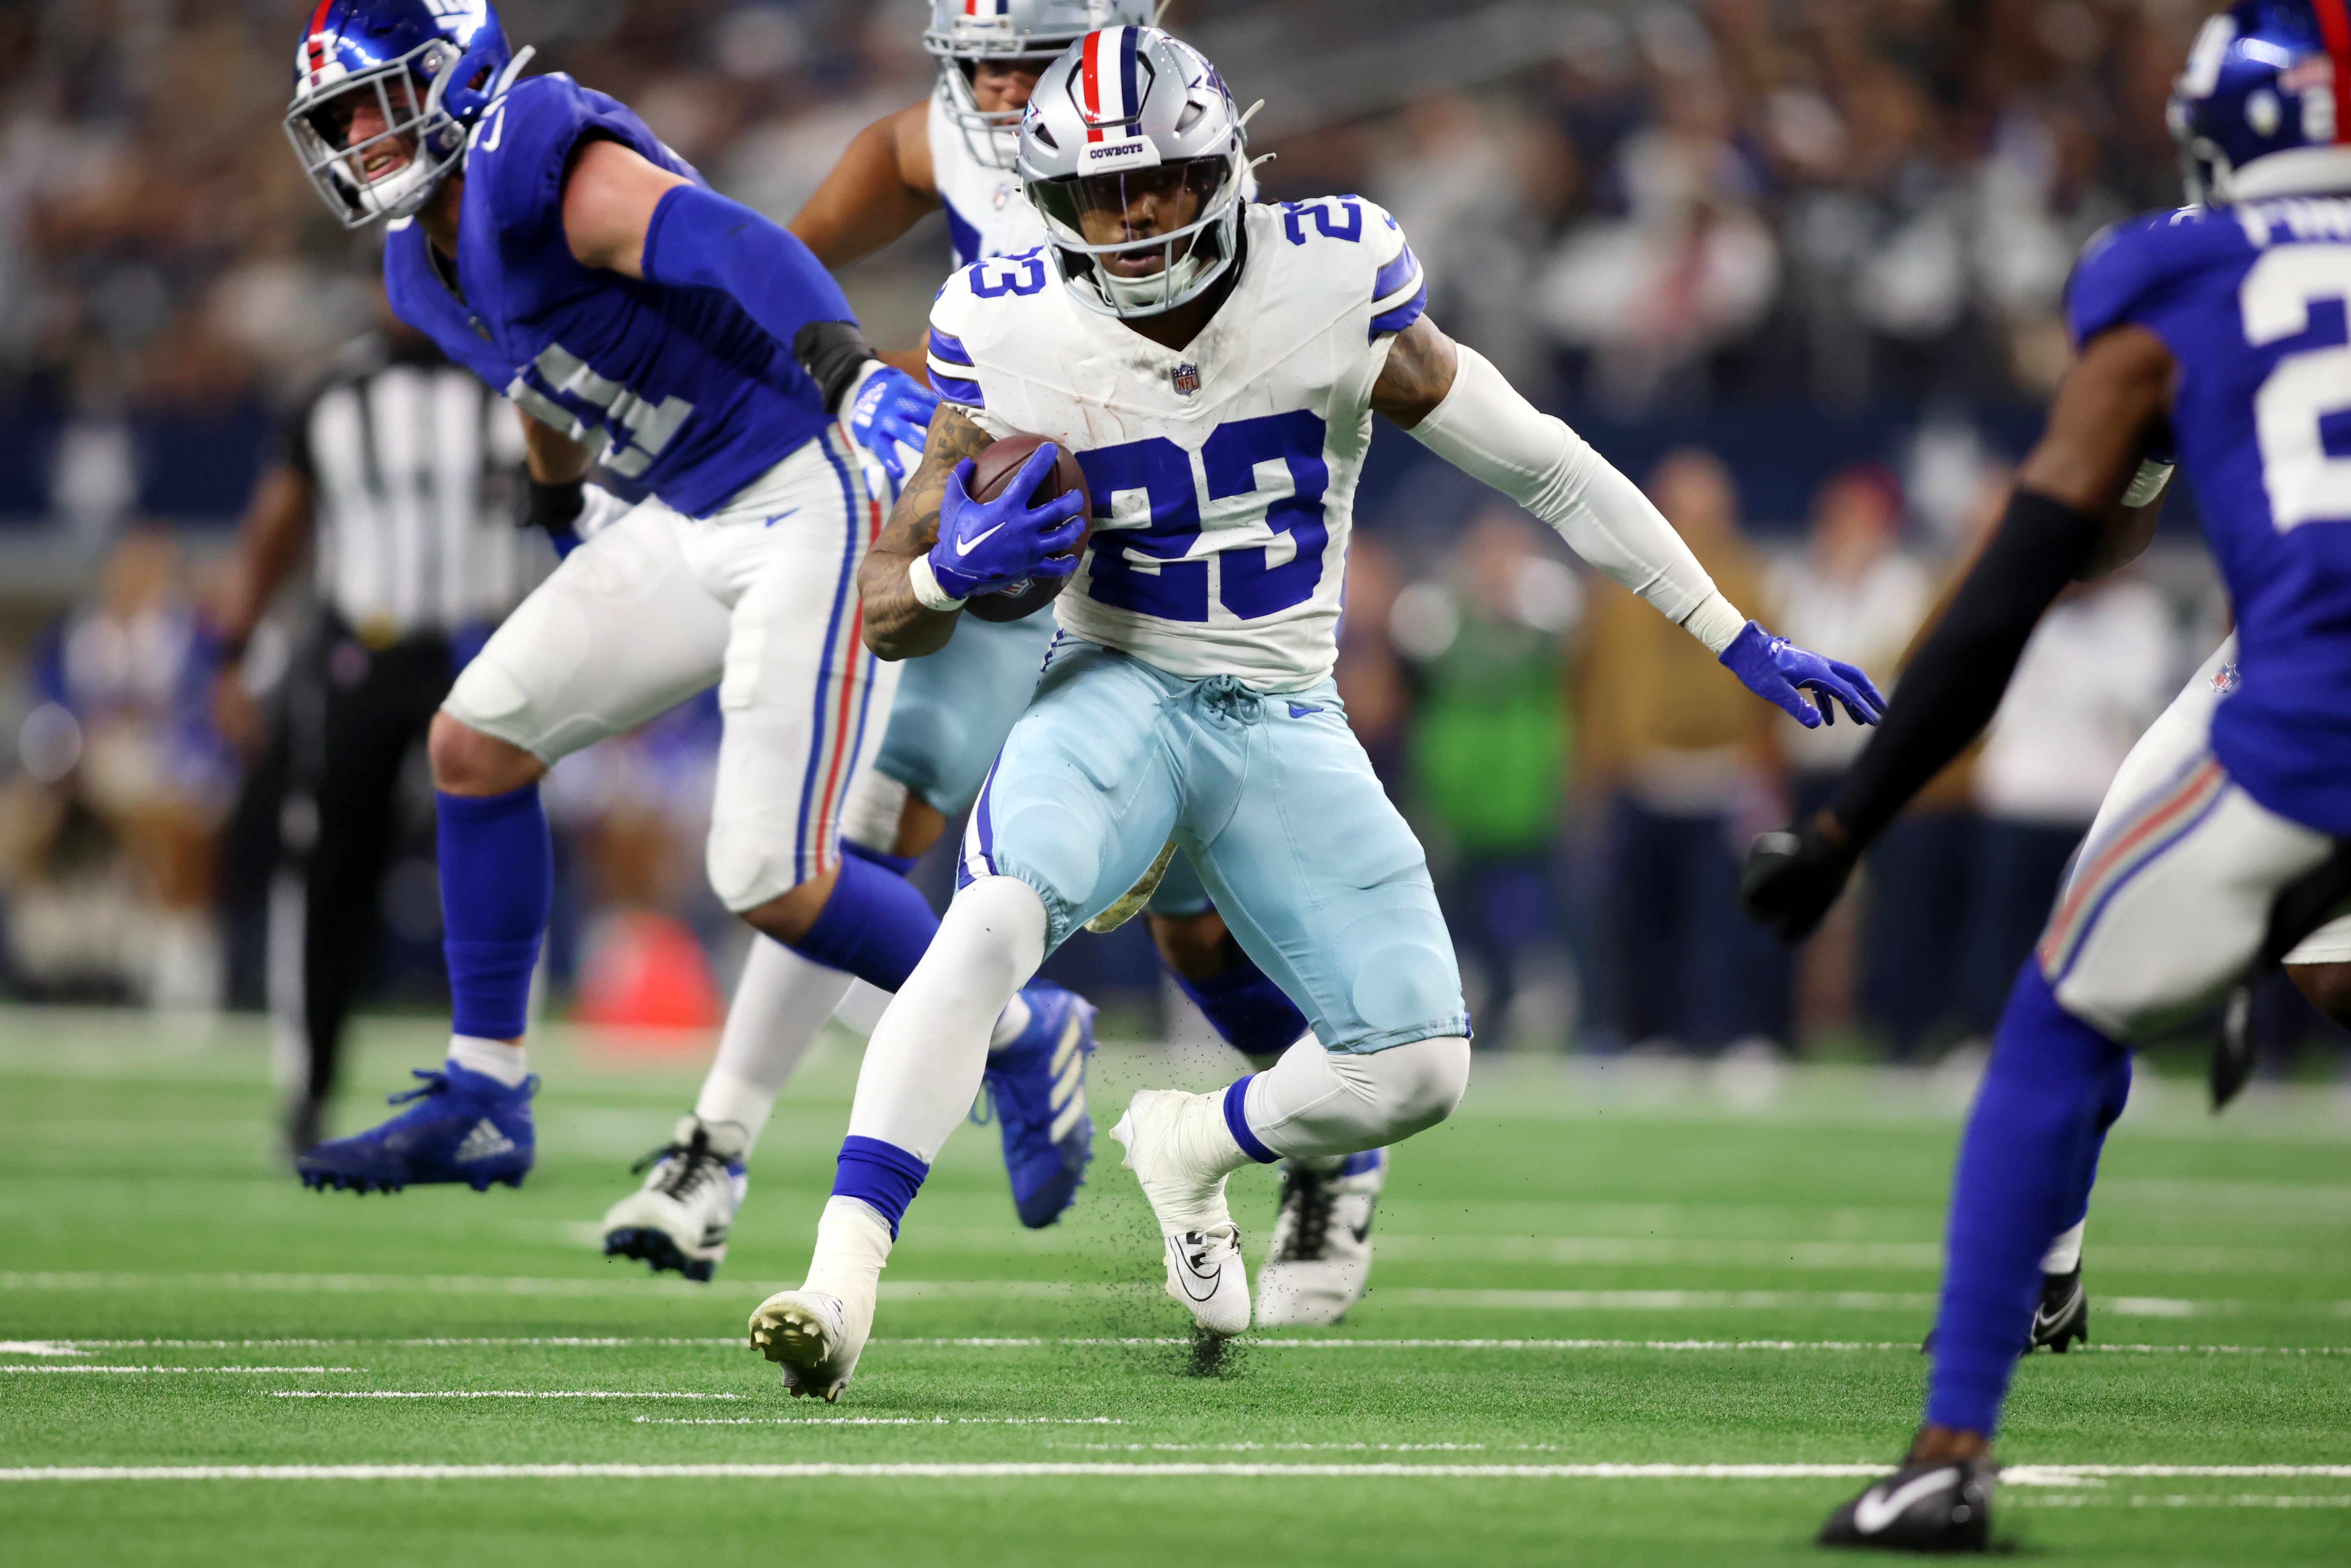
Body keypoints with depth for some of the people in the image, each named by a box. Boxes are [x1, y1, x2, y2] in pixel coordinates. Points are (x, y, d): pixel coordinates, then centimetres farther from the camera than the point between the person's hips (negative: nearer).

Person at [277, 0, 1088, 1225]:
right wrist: (559, 516, 47)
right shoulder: (426, 272, 12)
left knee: (775, 882, -11)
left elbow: (721, 242, -33)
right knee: (474, 743, 6)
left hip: (818, 497, -10)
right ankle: (482, 1101, 14)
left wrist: (850, 369, -48)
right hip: (695, 522, 10)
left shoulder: (535, 158, -18)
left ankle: (1020, 1038, 14)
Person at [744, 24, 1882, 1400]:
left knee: (1417, 1070, -9)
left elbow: (1541, 466, -1)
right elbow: (890, 612, -3)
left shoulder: (1333, 283, -12)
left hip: (1286, 726, 2)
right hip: (1119, 698, -2)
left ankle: (1192, 1151, 24)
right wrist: (956, 572, -29)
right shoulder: (1014, 338, -11)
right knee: (991, 925, -33)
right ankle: (841, 1283, -37)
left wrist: (1739, 639, 4)